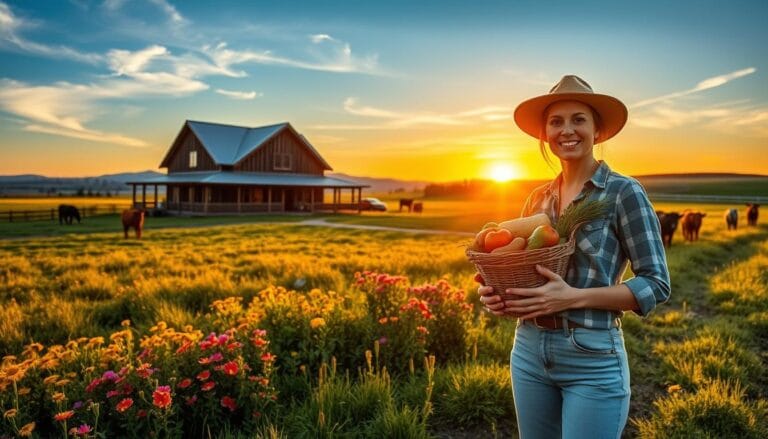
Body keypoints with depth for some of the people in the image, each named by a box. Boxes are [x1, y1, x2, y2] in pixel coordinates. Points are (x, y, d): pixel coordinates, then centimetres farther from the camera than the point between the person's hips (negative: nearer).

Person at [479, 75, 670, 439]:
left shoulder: (624, 192, -9)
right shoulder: (538, 198, 6)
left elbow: (657, 284, -11)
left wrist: (574, 297, -22)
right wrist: (498, 292, -7)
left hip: (593, 359, -5)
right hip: (529, 352, 5)